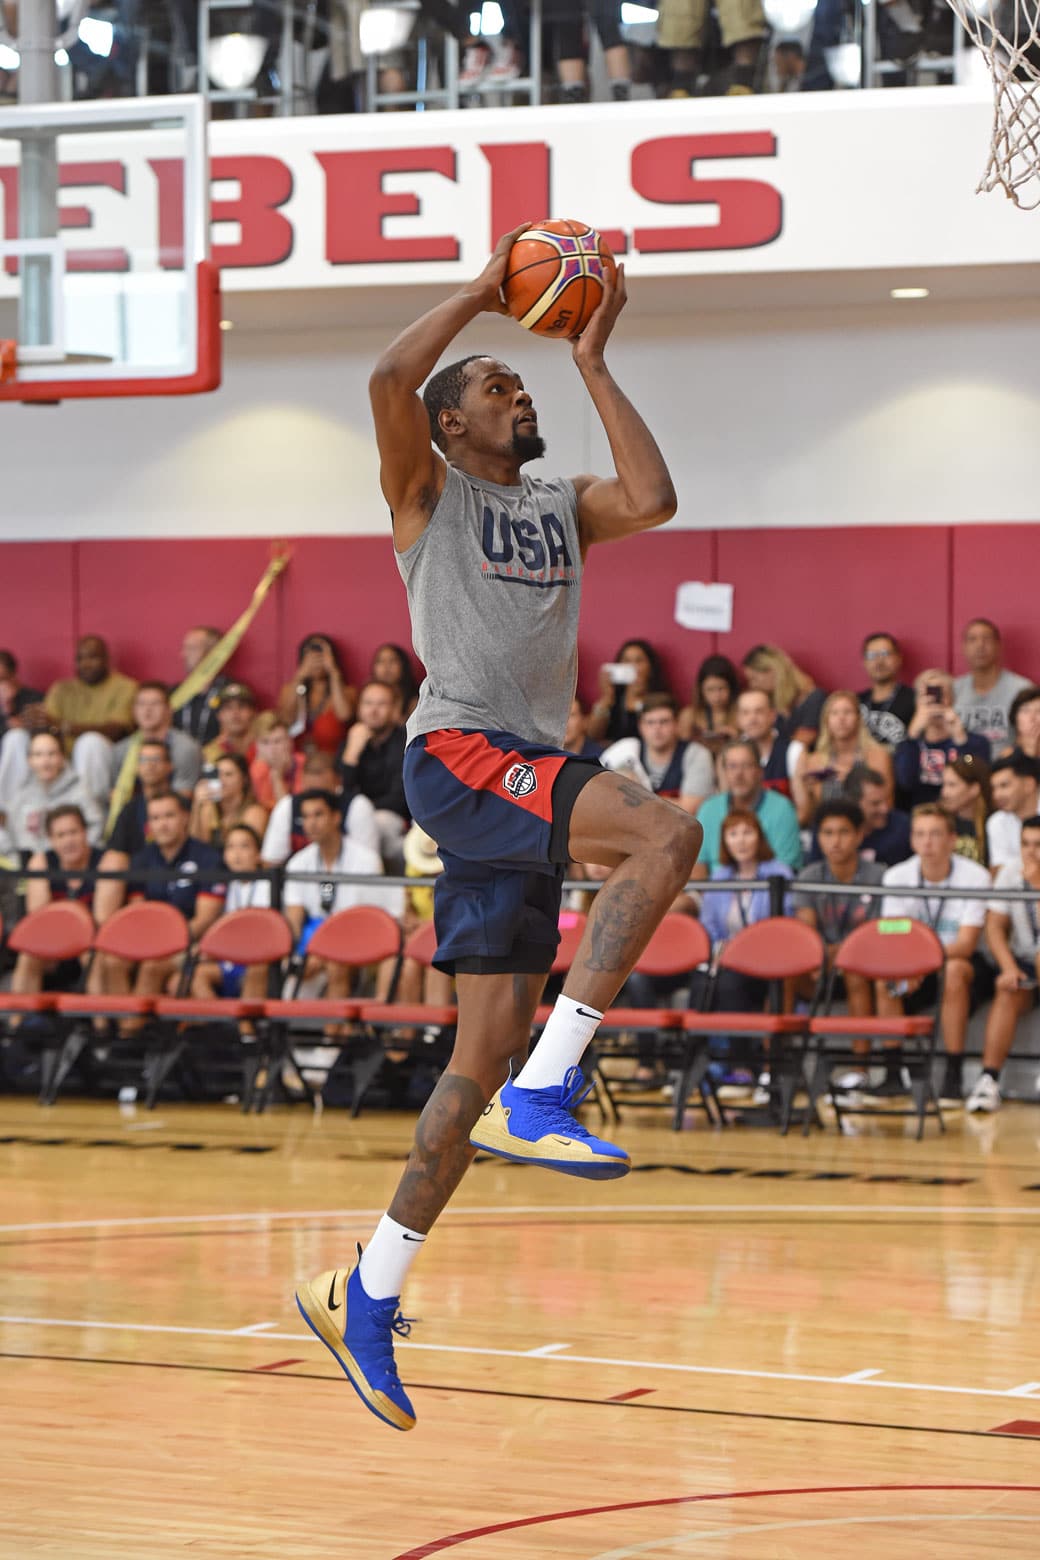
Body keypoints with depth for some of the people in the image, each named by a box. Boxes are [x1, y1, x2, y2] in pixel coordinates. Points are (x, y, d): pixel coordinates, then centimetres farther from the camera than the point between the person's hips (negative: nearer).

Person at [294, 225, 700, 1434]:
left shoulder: (561, 508, 23)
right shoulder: (429, 493, 6)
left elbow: (652, 498, 3)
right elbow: (391, 378, -14)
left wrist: (593, 365, 10)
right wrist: (482, 290, -2)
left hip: (529, 776, 7)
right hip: (462, 753, -7)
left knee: (486, 1054, 3)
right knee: (664, 834, -29)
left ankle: (365, 1298, 8)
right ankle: (542, 1096, -29)